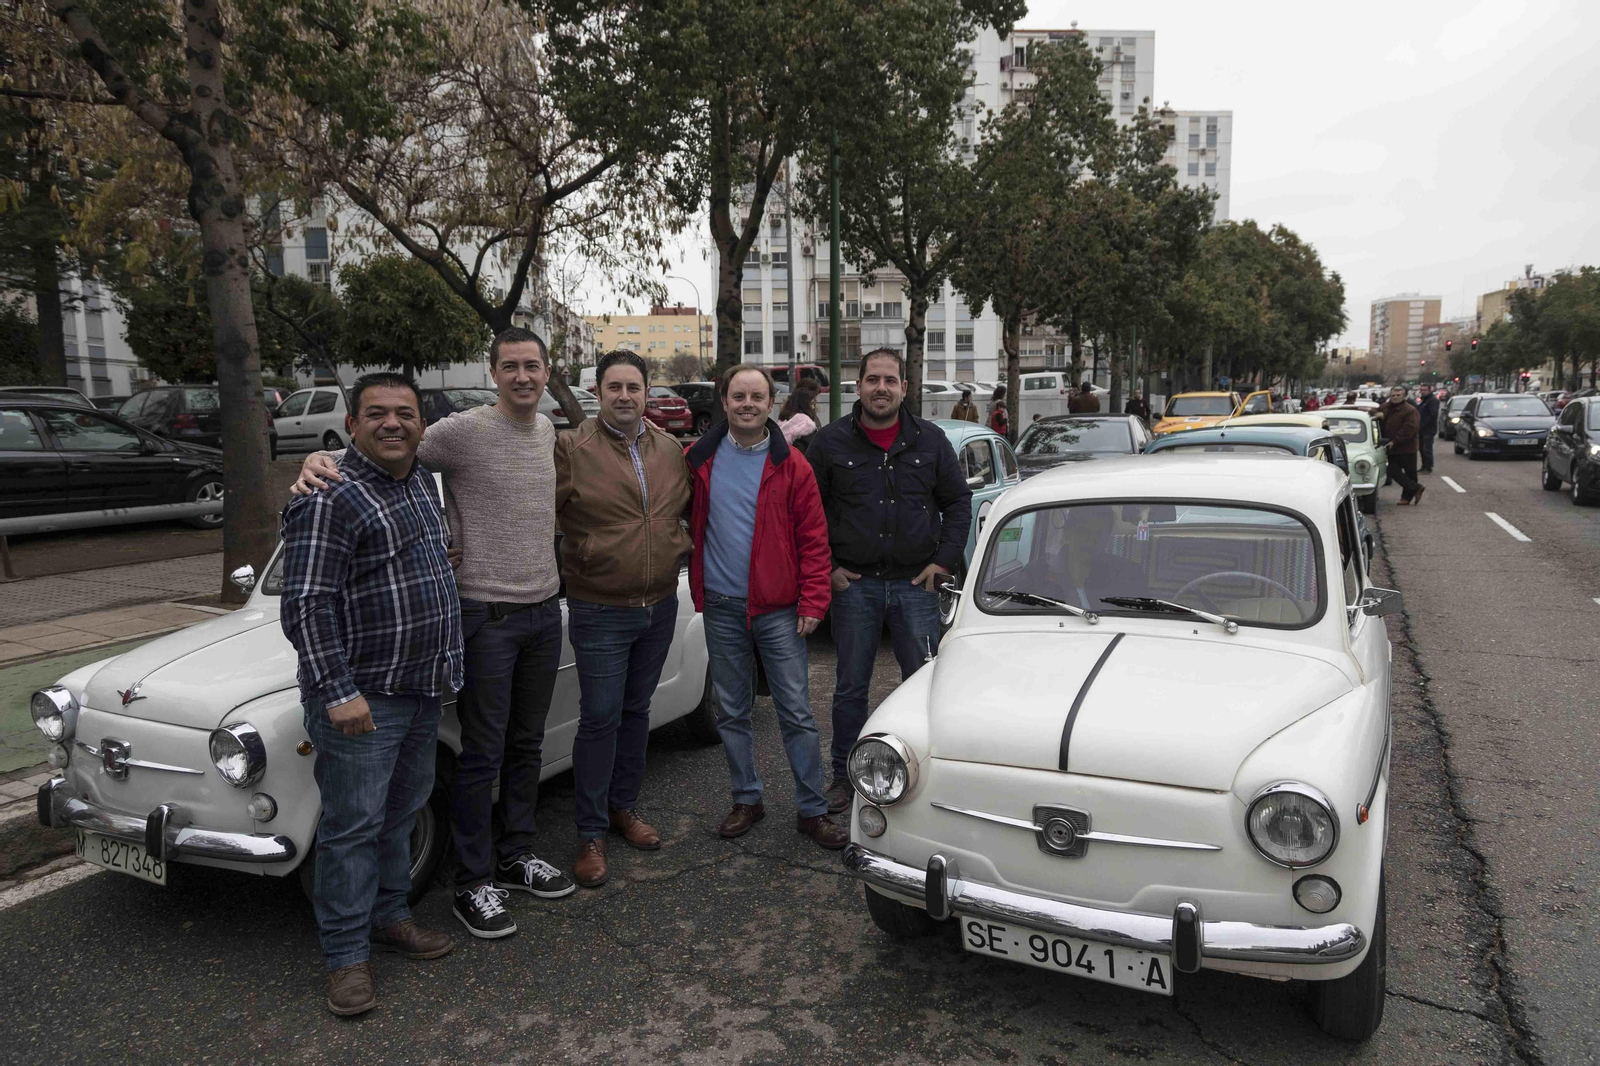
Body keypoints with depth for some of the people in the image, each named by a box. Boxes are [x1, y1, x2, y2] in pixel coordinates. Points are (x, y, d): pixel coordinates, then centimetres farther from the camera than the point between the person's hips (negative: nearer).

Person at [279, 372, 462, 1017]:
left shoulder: (422, 481, 8)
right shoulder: (330, 500, -17)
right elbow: (306, 607, -21)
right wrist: (337, 693, -24)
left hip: (422, 690, 8)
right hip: (361, 697, -8)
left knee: (401, 814, 19)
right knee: (354, 826, 2)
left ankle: (387, 917, 34)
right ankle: (346, 955, 15)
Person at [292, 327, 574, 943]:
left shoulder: (548, 431, 8)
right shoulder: (462, 432, -12)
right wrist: (320, 460, -31)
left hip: (544, 612, 6)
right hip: (486, 615, -6)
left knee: (526, 746, 17)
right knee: (483, 755, 3)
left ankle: (515, 857, 33)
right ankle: (474, 884, 18)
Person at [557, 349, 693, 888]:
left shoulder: (670, 450, 5)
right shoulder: (572, 449, -11)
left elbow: (687, 507, 20)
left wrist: (682, 545, 10)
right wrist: (580, 556, -16)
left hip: (660, 606, 5)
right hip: (600, 613, -5)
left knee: (636, 710, 17)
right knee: (600, 719, 1)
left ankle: (623, 806, 35)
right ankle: (591, 833, 15)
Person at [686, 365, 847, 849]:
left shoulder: (791, 465, -3)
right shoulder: (700, 460, 3)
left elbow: (813, 539, -3)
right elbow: (684, 521, 14)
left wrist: (813, 602, -9)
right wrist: (696, 584, 6)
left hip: (778, 609, -2)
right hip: (721, 609, 3)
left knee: (797, 713, 2)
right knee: (731, 712, 13)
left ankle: (811, 811, 14)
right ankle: (746, 800, 29)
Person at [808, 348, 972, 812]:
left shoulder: (930, 439, 4)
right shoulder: (831, 441, 1)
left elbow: (958, 502, 10)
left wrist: (945, 560, 1)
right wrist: (824, 568, -1)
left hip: (915, 583, 1)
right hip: (854, 583, 0)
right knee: (850, 686, 9)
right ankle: (845, 775, 24)